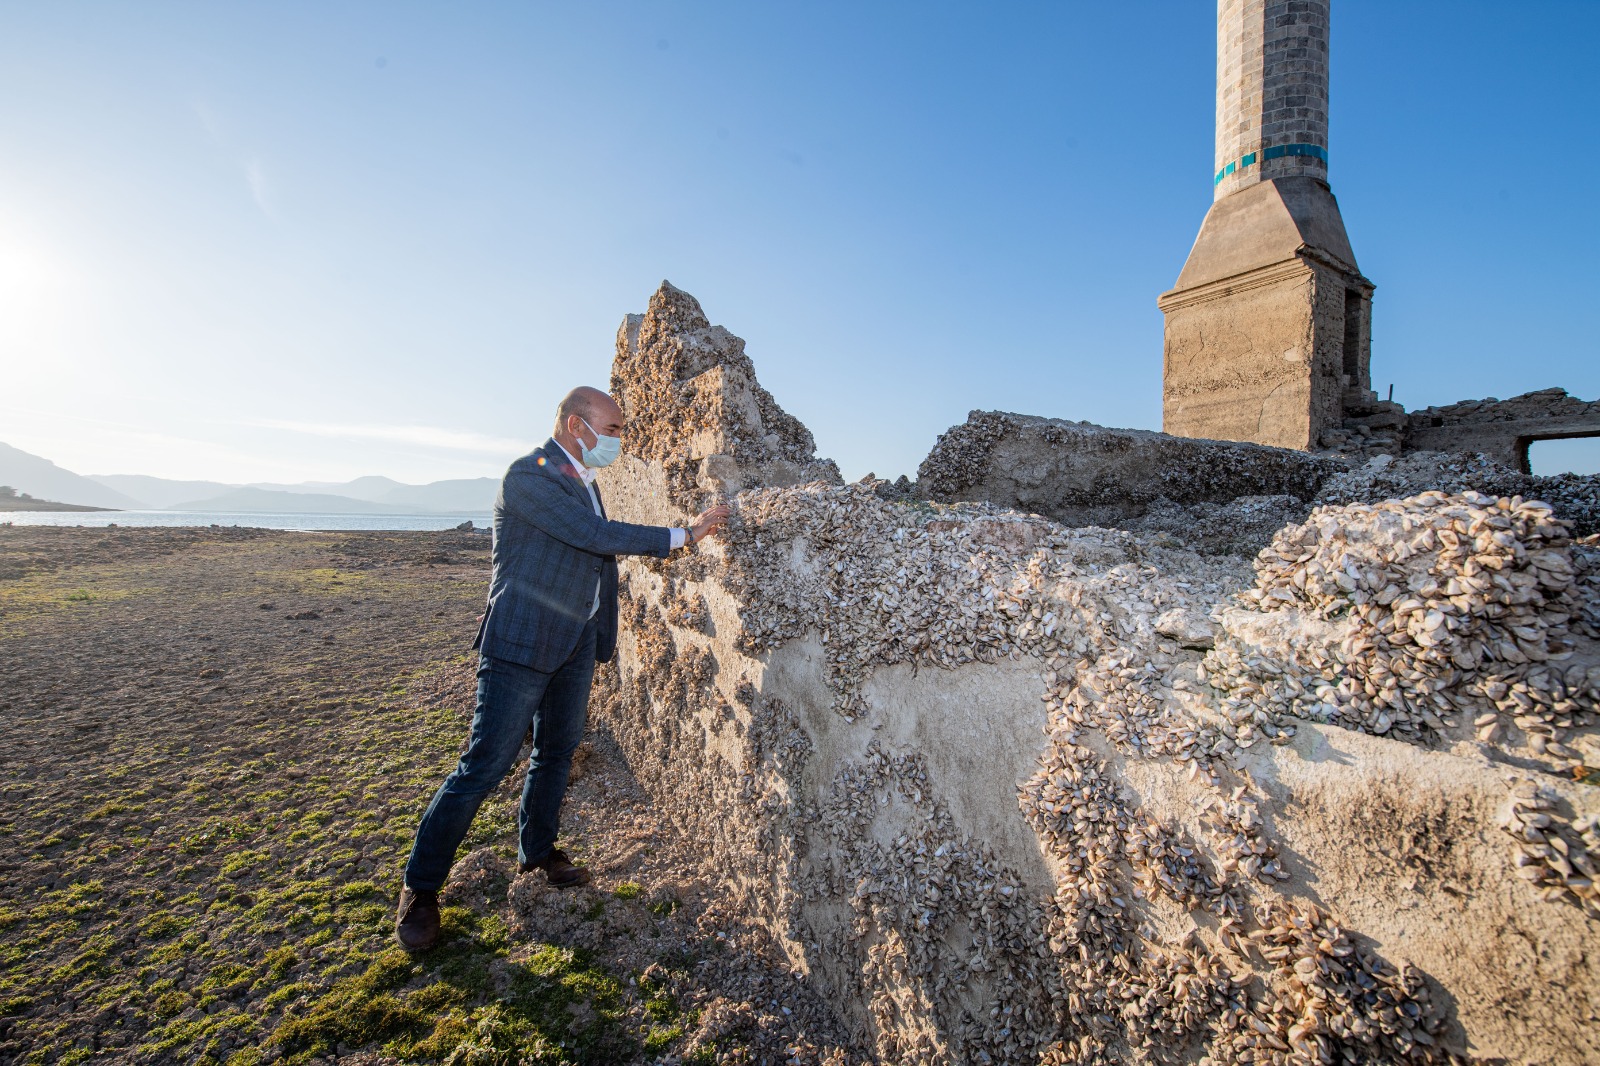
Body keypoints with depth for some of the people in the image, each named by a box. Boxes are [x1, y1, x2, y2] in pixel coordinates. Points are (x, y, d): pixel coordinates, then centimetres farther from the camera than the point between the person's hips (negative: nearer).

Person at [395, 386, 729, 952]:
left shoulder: (582, 479, 12)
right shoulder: (529, 475, -17)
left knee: (556, 754, 19)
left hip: (575, 643, 9)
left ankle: (538, 850, 39)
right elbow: (598, 535, -24)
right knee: (483, 767, -1)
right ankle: (420, 888, 19)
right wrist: (683, 535, -19)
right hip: (520, 645, -8)